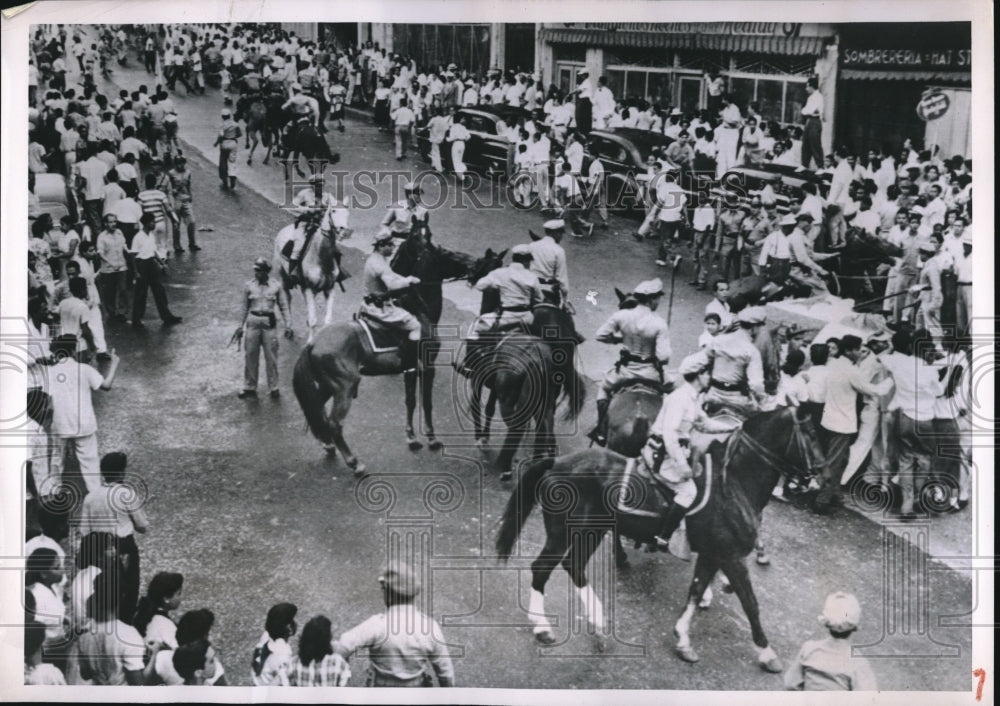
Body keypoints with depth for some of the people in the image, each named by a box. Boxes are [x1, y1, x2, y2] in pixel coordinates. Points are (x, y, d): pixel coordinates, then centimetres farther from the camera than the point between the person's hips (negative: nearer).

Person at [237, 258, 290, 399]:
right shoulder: (249, 286, 2)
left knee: (271, 357, 1)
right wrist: (242, 325, 12)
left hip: (269, 322, -1)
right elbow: (245, 307, 10)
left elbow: (283, 306, 8)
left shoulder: (275, 286, 1)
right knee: (251, 356, 3)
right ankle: (249, 387, 14)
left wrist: (286, 324, 2)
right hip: (253, 321, 1)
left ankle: (274, 387, 12)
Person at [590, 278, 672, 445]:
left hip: (625, 369, 2)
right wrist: (658, 360, 4)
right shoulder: (659, 323, -16)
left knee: (604, 388, 30)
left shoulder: (621, 315, -11)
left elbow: (600, 335, -2)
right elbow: (664, 356, -20)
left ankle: (602, 432, 27)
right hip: (650, 373, -2)